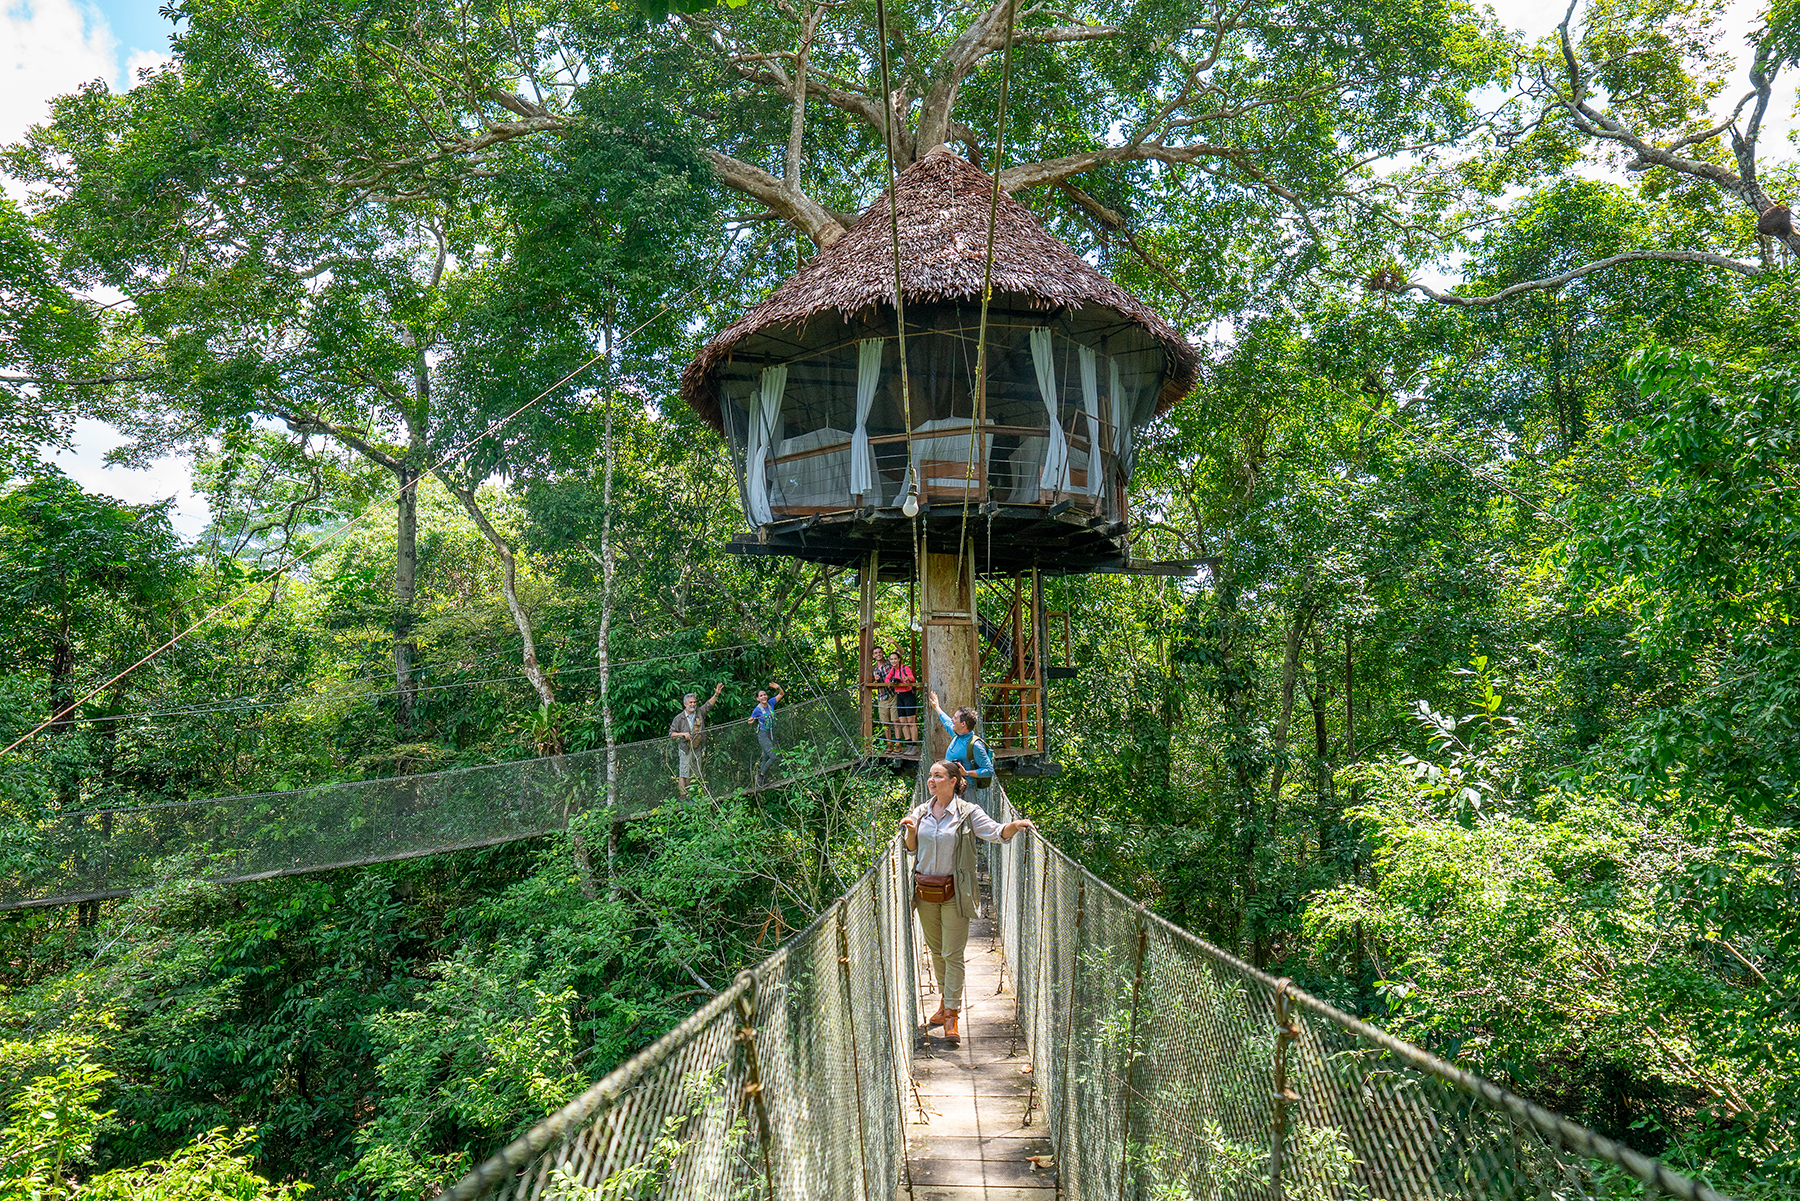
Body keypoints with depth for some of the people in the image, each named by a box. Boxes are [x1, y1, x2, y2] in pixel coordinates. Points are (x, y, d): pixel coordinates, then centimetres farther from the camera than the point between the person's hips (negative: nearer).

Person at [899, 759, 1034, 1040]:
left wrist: (1015, 825, -31)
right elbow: (912, 848, 14)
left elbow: (996, 833, -12)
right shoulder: (921, 811, 5)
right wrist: (911, 830, -6)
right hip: (925, 891, 4)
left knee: (953, 954, -1)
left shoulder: (968, 812, -6)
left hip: (954, 892, -4)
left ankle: (951, 1016, 6)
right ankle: (946, 1001, 35)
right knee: (936, 951, 16)